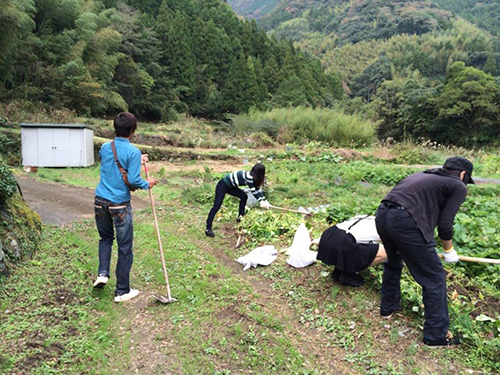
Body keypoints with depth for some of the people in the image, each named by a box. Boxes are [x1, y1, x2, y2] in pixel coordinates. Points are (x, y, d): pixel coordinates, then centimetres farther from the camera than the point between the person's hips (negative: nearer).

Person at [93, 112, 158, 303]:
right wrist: (147, 184, 2)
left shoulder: (105, 148, 5)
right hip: (120, 204, -5)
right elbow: (133, 180, -17)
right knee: (125, 248, 6)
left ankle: (102, 273, 11)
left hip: (101, 200, 5)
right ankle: (122, 291, 15)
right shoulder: (133, 152, -13)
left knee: (105, 238, 27)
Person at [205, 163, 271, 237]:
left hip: (230, 186, 10)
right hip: (222, 185, -10)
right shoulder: (248, 176, -25)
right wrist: (261, 201, -11)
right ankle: (208, 229, -13)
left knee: (244, 196, 10)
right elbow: (253, 191, -20)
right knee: (217, 206, -14)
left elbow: (257, 189, 7)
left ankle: (240, 217, 21)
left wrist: (264, 201, 3)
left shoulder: (252, 176, 1)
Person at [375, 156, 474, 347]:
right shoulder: (458, 186, 11)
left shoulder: (422, 175, 29)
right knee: (434, 278, 12)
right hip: (406, 222, -7)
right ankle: (437, 335, 24)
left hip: (382, 215, 7)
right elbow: (445, 224, 3)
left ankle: (387, 308, 48)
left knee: (393, 263, 33)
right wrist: (449, 250, 22)